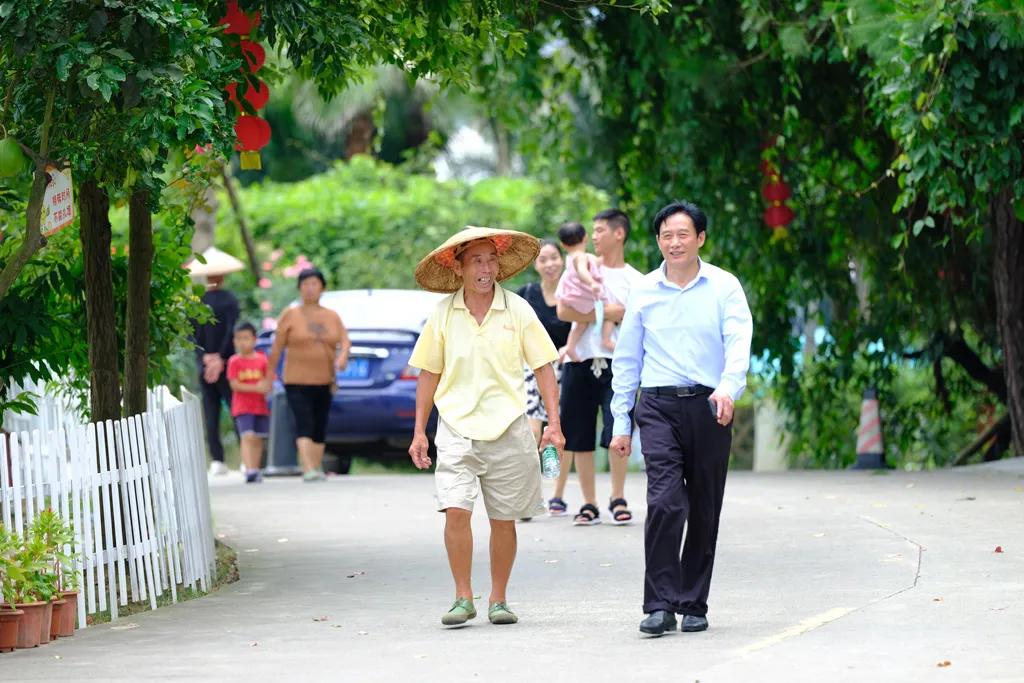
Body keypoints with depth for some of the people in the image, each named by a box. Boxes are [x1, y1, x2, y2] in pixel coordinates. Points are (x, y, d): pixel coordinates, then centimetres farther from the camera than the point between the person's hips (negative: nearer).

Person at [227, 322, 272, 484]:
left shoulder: (262, 360, 5)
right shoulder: (234, 361, -2)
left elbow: (268, 383, 4)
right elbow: (234, 385, -10)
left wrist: (265, 387, -21)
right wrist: (255, 388, -19)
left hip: (260, 406, 3)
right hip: (242, 407, -3)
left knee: (258, 439, 9)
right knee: (247, 437, -15)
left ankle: (255, 470, 20)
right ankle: (249, 470, -23)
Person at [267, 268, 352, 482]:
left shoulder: (332, 317, 11)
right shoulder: (290, 315, 2)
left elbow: (345, 341, 2)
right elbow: (277, 347, 1)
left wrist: (342, 356, -20)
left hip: (324, 382, 4)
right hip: (297, 382, -4)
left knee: (320, 429, 6)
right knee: (304, 425, -17)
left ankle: (316, 467, 15)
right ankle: (308, 469, -26)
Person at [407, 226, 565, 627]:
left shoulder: (517, 310, 0)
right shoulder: (442, 314, 2)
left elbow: (543, 367, 4)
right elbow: (428, 374, 9)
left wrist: (553, 423, -3)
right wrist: (419, 432, 6)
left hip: (507, 428, 0)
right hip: (456, 428, 0)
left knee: (504, 519, 5)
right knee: (455, 511, -13)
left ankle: (499, 599, 18)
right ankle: (463, 598, -3)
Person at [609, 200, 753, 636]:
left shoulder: (724, 287, 4)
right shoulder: (644, 293, 9)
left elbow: (738, 342, -9)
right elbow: (625, 359, 14)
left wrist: (728, 388, -29)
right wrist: (620, 424, 10)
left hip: (708, 407, 0)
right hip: (658, 407, 0)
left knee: (704, 511, 5)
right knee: (665, 502, -16)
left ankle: (693, 604, 16)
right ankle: (660, 606, -15)